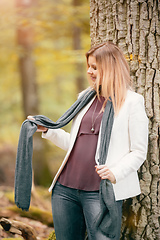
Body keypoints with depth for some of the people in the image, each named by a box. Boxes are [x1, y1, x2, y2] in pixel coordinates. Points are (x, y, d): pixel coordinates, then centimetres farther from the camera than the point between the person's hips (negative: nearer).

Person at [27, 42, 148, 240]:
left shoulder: (132, 101, -1)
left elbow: (139, 152, -4)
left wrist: (116, 173, -18)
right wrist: (47, 130, 12)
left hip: (100, 192, -6)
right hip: (66, 188, 6)